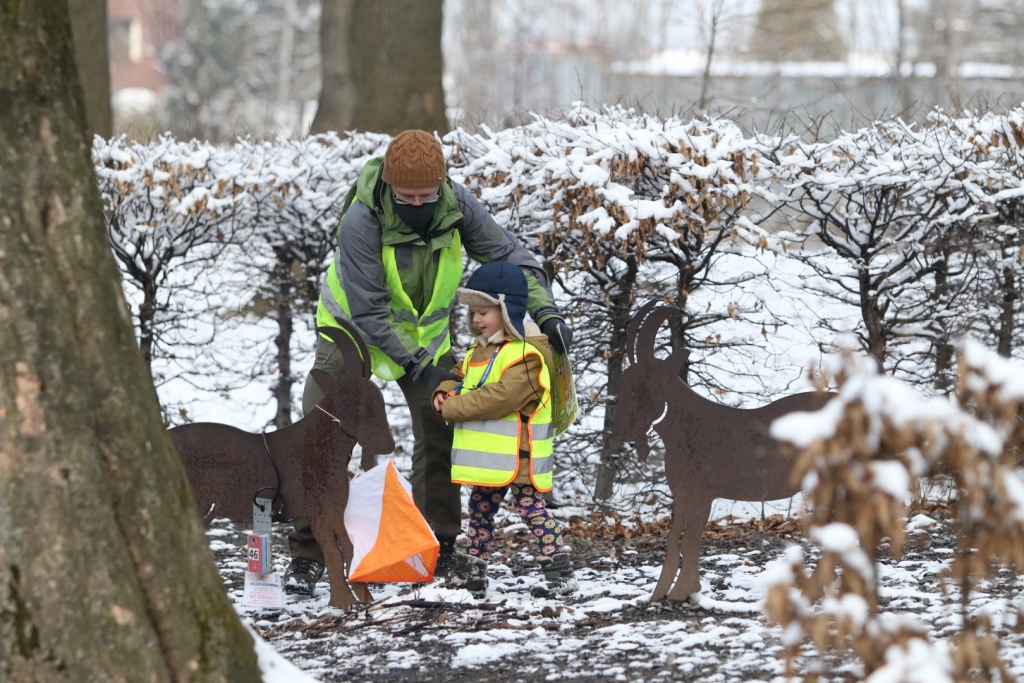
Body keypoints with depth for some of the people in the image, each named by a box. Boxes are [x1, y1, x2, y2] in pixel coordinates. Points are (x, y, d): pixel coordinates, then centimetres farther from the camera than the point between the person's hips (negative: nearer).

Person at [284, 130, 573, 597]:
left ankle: (439, 549, 11)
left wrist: (545, 311, -23)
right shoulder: (361, 222, -33)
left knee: (441, 433, -1)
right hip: (352, 328, -4)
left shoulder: (457, 205, -21)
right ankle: (306, 557, -6)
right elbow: (369, 312, -28)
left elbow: (507, 254, -9)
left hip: (425, 333, 4)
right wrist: (420, 365, -29)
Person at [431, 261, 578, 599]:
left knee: (530, 507, -9)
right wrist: (445, 392, -1)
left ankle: (560, 569, -8)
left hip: (516, 456, -10)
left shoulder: (525, 355, -19)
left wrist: (454, 408, -21)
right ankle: (474, 569, 27)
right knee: (479, 509, 17)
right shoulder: (480, 351, 15)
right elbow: (461, 378, 24)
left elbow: (500, 397, -27)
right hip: (485, 457, 10)